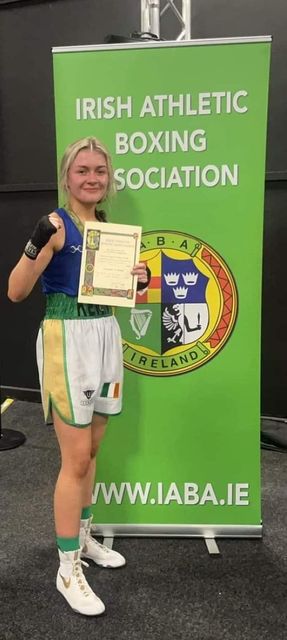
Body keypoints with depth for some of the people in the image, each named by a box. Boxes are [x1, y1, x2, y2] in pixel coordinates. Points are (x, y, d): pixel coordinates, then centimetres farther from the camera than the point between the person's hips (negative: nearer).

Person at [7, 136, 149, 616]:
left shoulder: (109, 228, 11)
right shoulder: (56, 224, -10)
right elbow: (16, 293, -16)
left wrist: (137, 279, 0)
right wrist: (36, 246, -31)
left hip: (105, 337, 7)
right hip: (67, 339, -7)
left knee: (91, 452, 17)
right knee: (75, 459, -1)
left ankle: (83, 539, 36)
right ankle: (67, 570, 16)